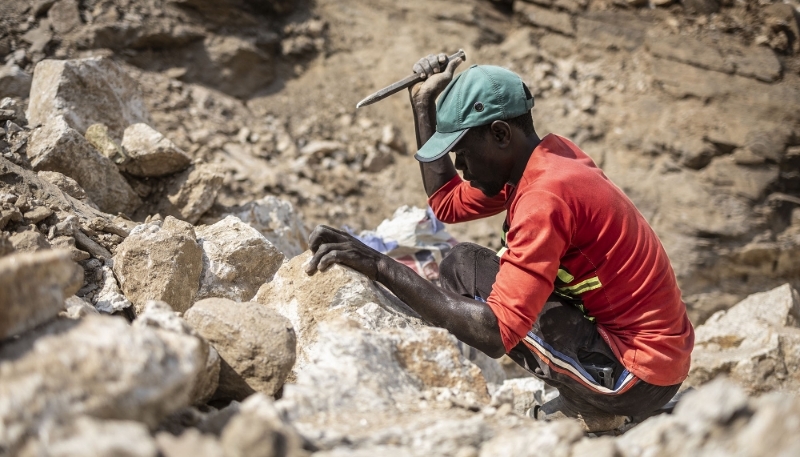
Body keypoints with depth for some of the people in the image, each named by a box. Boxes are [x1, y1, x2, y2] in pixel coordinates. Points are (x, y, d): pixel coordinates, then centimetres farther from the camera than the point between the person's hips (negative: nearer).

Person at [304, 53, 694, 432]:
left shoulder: (545, 196, -24)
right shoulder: (548, 158, 4)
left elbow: (496, 333, -30)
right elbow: (446, 202, 14)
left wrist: (381, 267, -31)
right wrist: (423, 104, 11)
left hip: (639, 378, -9)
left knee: (463, 267, -10)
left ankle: (579, 407, -1)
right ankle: (587, 402, 11)